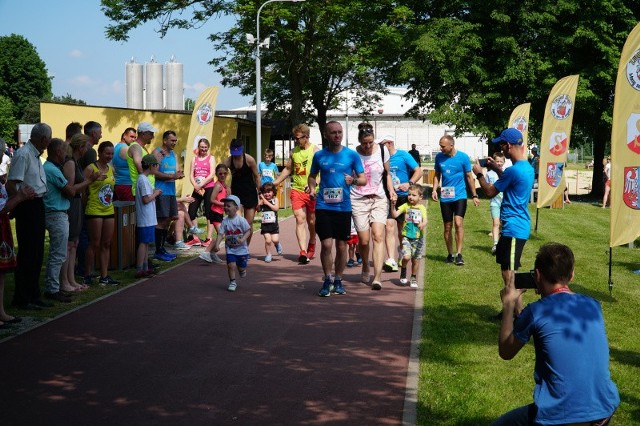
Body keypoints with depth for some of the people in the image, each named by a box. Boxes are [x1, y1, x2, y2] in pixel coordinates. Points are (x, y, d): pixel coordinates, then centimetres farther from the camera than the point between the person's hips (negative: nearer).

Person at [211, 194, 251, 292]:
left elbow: (248, 231, -9)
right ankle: (232, 282, 6)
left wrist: (243, 239, -26)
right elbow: (221, 234, -8)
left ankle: (242, 270, 45)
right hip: (230, 249, 2)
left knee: (241, 267, 8)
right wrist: (217, 244, -22)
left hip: (241, 248, -2)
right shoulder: (225, 221, -6)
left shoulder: (241, 220, -14)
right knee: (231, 265, -10)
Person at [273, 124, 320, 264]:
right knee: (300, 220, -11)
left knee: (311, 222, 10)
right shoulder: (294, 152, 9)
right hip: (297, 190, 3)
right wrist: (275, 183, 19)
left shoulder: (315, 151, -5)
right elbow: (288, 169, 22)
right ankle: (303, 252, -19)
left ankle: (311, 249, 32)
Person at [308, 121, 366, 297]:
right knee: (326, 244, -8)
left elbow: (363, 179, 5)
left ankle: (338, 280, 23)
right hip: (323, 205, 0)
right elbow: (312, 176, 19)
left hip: (343, 207, 0)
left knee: (341, 246, 7)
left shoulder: (352, 155, 2)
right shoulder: (319, 155, 6)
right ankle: (327, 280, 7)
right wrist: (311, 187, -1)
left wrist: (353, 180, -17)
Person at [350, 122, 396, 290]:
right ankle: (365, 268, 29)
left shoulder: (382, 150, 3)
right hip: (358, 200, -1)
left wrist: (391, 190, 0)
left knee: (378, 236, -14)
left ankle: (377, 277, -18)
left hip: (379, 199, 2)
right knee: (364, 241, -3)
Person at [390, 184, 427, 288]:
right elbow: (395, 214, -9)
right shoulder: (406, 206, 2)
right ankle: (403, 271, 12)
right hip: (406, 237, -1)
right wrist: (393, 205, -24)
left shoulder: (422, 208, 4)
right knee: (406, 256, -18)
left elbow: (425, 221, -6)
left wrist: (423, 225, -28)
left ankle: (414, 279, 27)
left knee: (416, 260, 8)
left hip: (418, 237, 1)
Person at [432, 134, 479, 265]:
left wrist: (475, 196, 3)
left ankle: (459, 254, -11)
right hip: (445, 197, 3)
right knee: (448, 227, 8)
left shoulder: (463, 157, -7)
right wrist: (435, 190, -4)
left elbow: (469, 176, 1)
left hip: (459, 196, -3)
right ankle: (450, 254, 21)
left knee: (458, 223, -17)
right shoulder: (439, 157, 0)